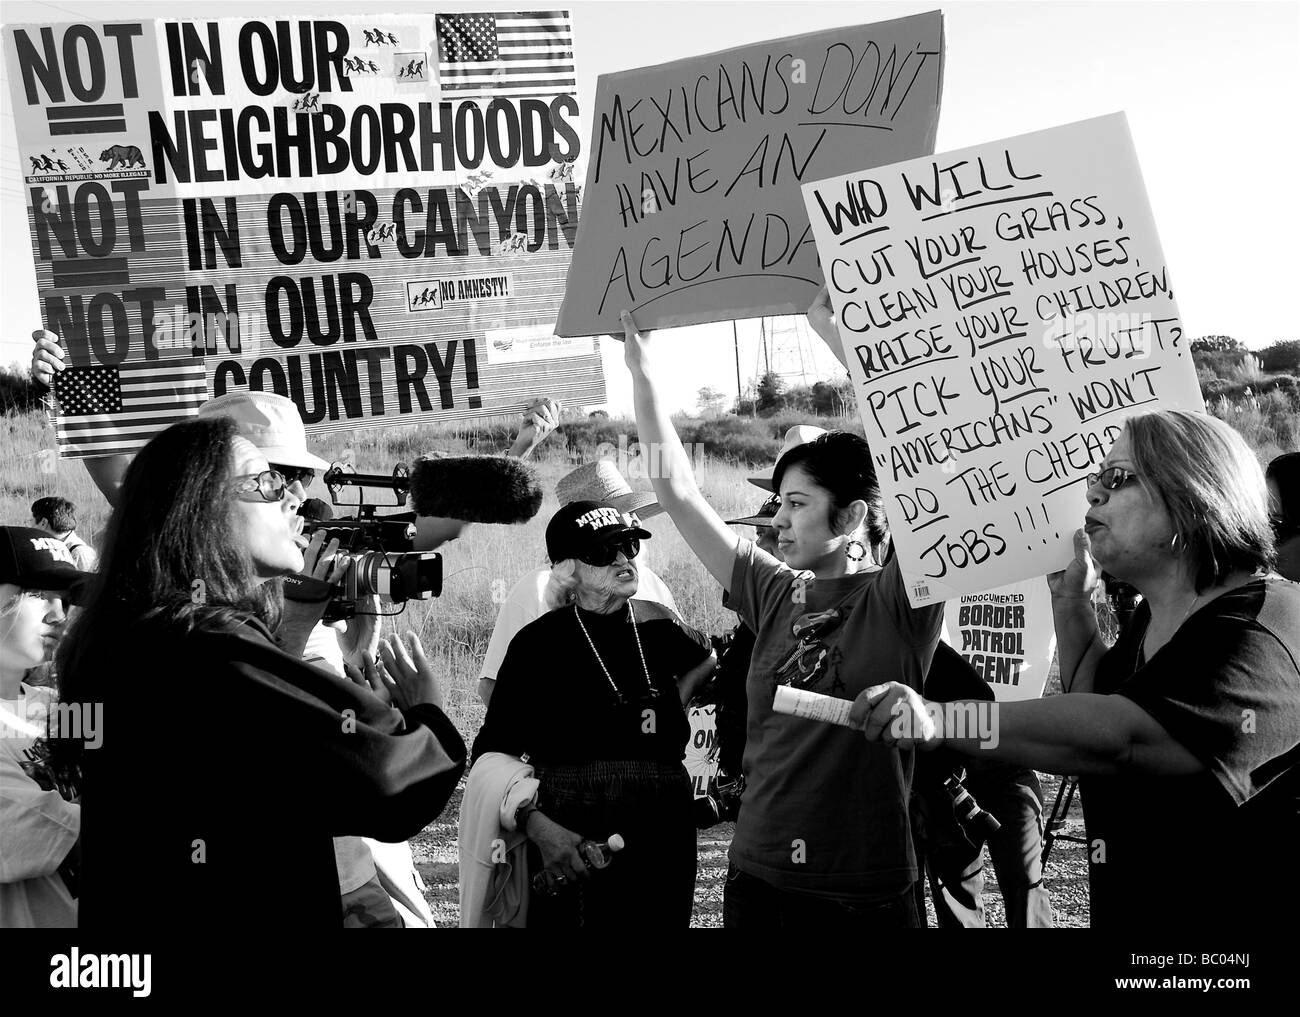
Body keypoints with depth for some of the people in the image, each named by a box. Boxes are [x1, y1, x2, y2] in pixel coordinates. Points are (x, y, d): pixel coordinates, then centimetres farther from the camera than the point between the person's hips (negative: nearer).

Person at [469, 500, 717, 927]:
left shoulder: (658, 626, 6)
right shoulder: (539, 641, -7)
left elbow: (703, 658, 30)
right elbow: (494, 751, -8)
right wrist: (537, 824, -21)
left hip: (664, 833, 4)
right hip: (570, 840, -4)